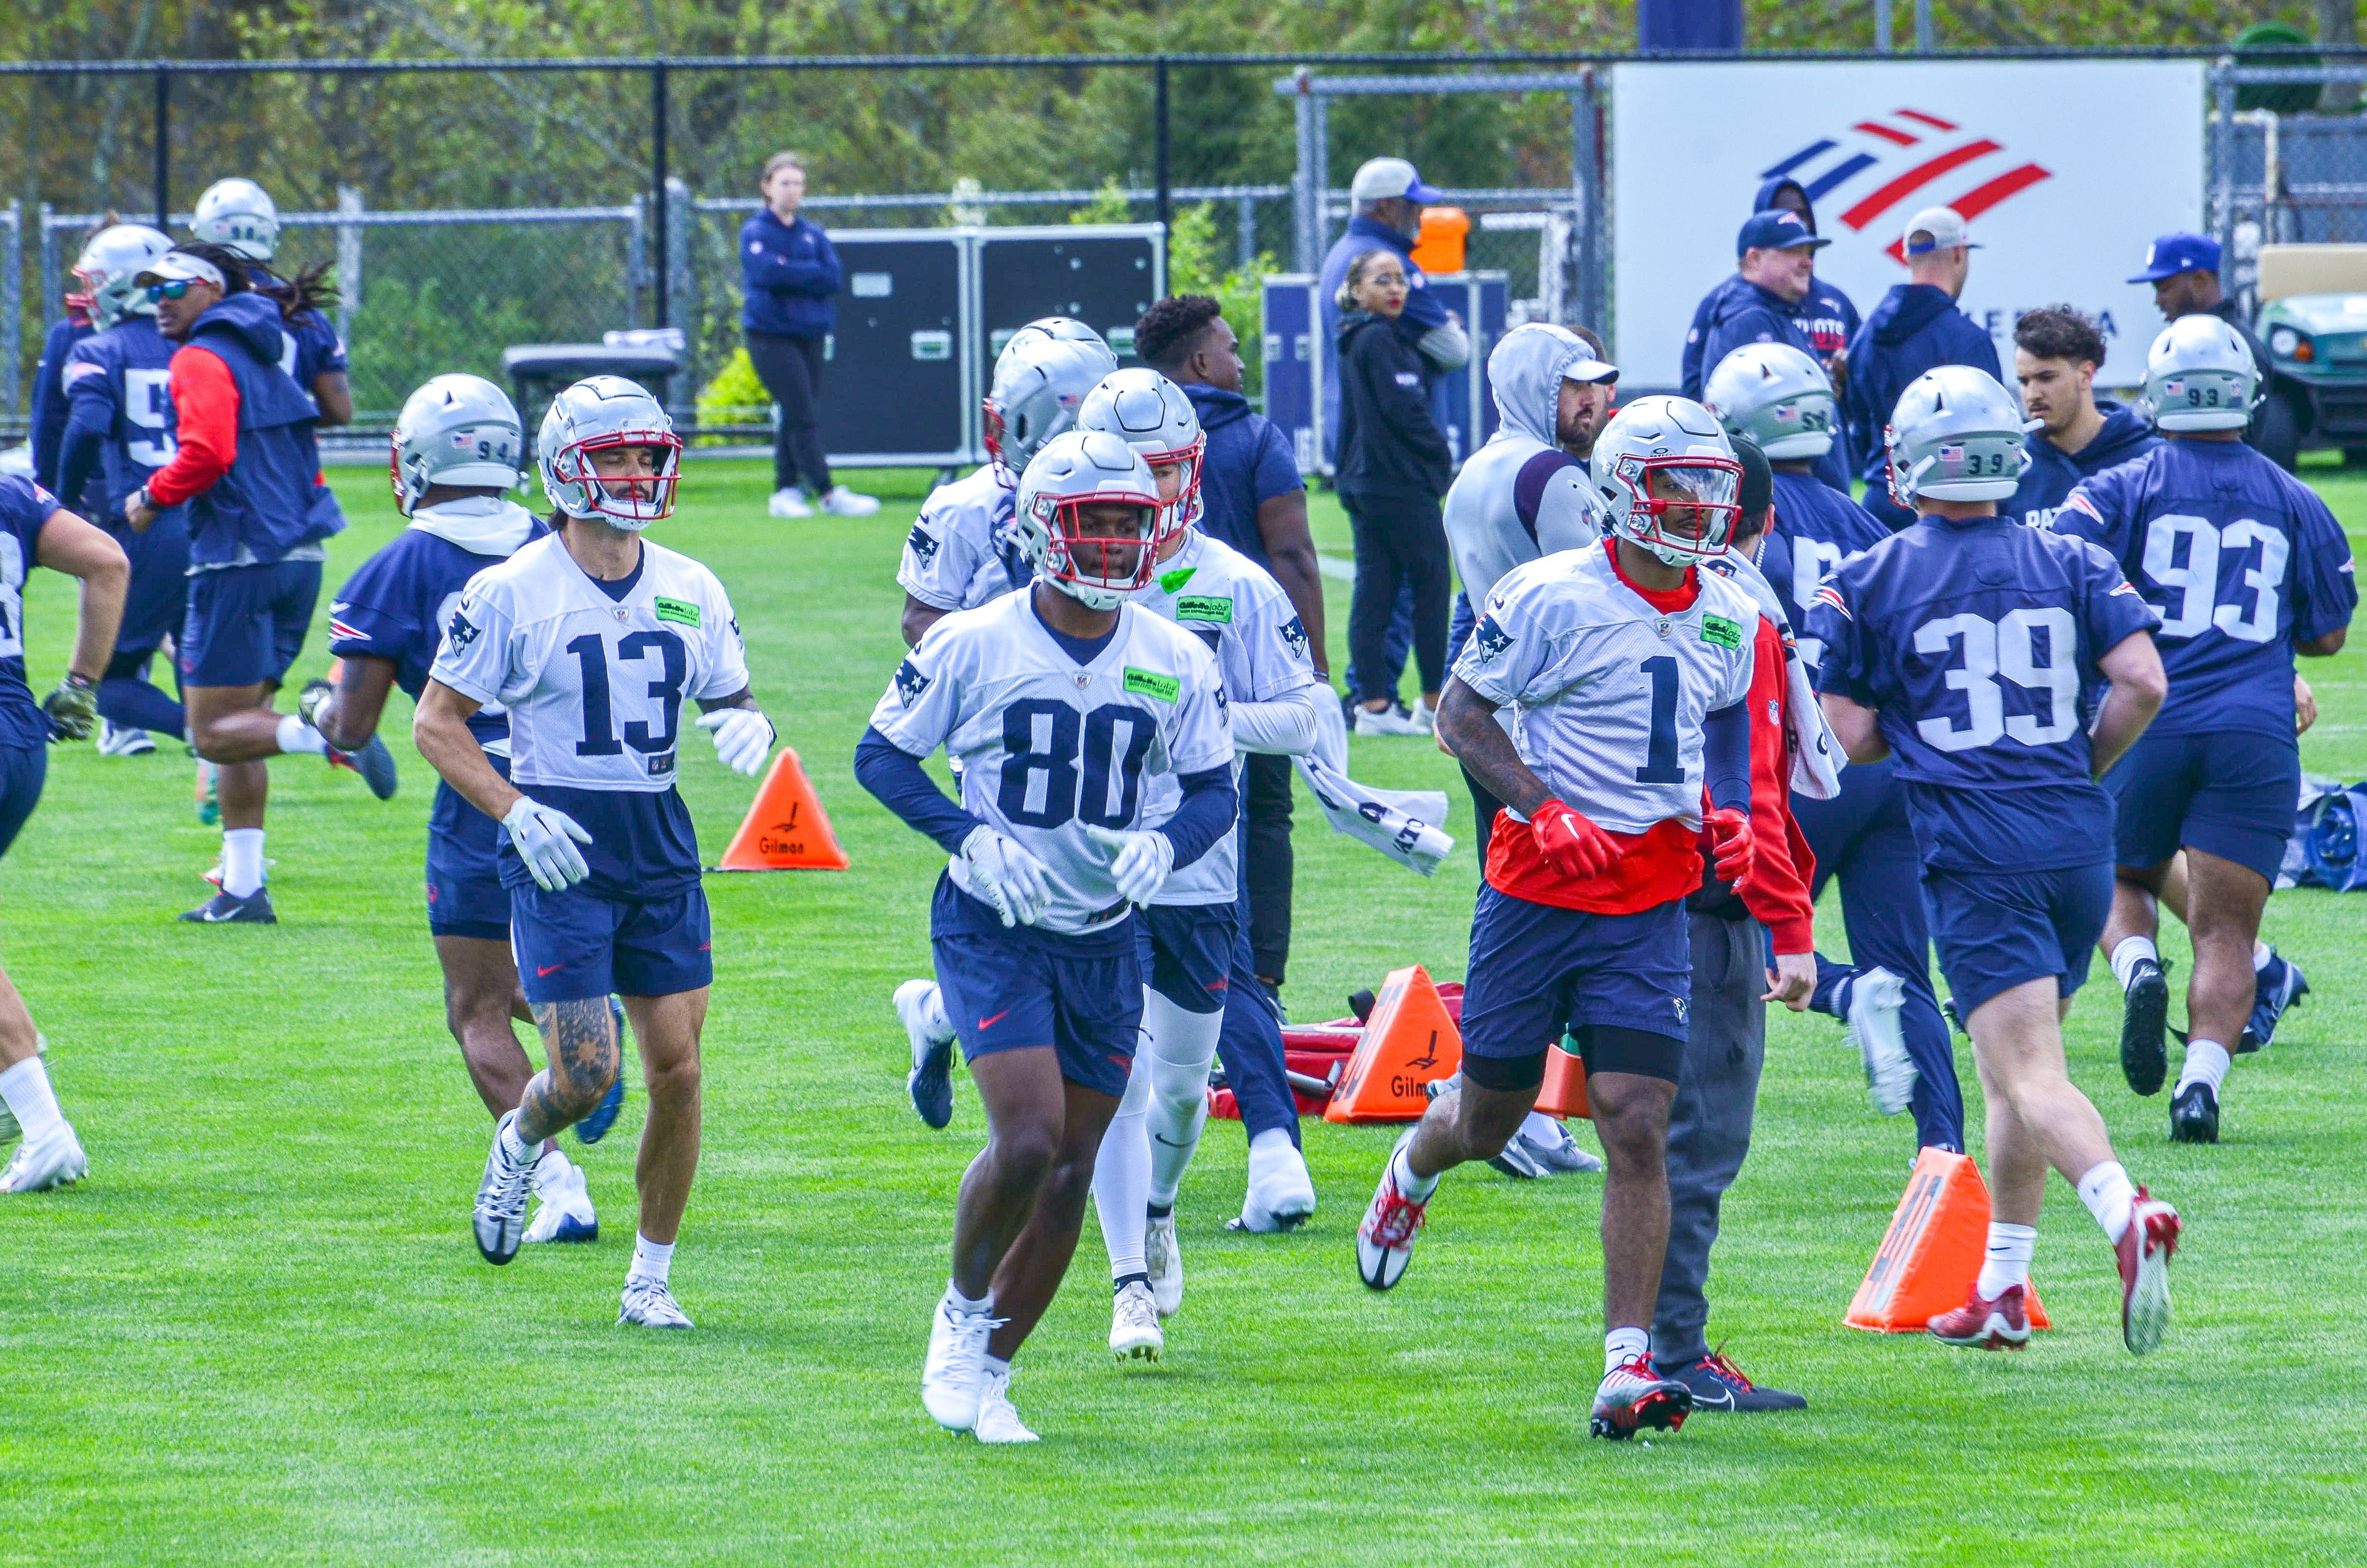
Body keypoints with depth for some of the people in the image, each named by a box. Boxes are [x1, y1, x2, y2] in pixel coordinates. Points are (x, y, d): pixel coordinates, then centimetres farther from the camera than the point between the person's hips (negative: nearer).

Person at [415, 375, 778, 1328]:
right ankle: (520, 1143, 25)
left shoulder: (691, 593, 6)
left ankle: (651, 1278, 13)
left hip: (662, 848, 4)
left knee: (676, 1070, 0)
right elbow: (436, 722, -2)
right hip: (559, 854, -4)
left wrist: (749, 724, -7)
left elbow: (732, 695, 18)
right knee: (586, 1072, -11)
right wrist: (517, 812, -14)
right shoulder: (512, 594, -7)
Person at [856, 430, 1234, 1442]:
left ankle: (989, 1372, 19)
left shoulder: (1175, 662, 1)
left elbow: (1214, 790, 8)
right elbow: (882, 754, -1)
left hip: (1106, 936, 4)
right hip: (994, 930, -4)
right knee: (1028, 1138, -19)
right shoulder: (975, 646, -8)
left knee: (1070, 1173, 4)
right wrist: (970, 838, -16)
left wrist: (1164, 845, -15)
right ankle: (963, 1314, 7)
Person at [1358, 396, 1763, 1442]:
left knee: (1638, 1127, -10)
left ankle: (1628, 1363, -11)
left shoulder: (1727, 620, 7)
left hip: (1651, 905, 3)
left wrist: (1726, 816, 4)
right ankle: (1414, 1168, 49)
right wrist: (1544, 813, -18)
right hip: (1538, 889, -3)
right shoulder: (1553, 598, -11)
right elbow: (1462, 712, -5)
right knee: (1489, 1119, 11)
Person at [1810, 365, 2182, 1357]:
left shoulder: (1868, 585, 1)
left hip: (1974, 855, -4)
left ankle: (2125, 1213, -40)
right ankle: (1999, 1292, 21)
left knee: (2030, 1077, -13)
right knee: (2015, 1067, 19)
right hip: (2081, 845, 4)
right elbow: (2143, 684, -4)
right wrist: (2083, 764, 12)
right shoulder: (2073, 565, 7)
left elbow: (1851, 737, 0)